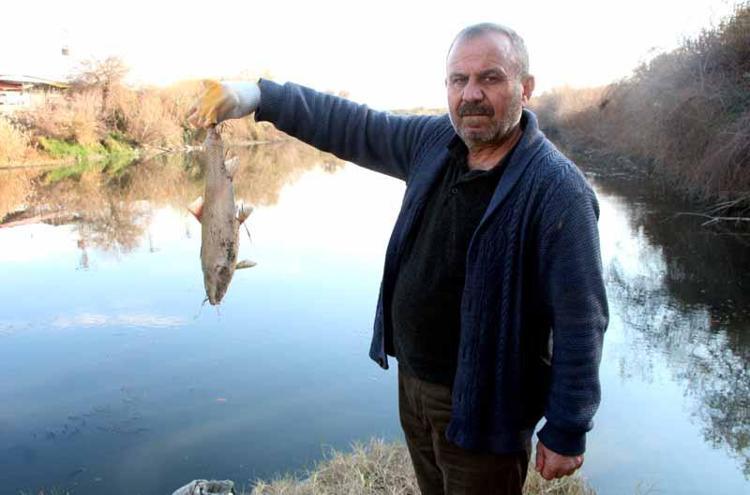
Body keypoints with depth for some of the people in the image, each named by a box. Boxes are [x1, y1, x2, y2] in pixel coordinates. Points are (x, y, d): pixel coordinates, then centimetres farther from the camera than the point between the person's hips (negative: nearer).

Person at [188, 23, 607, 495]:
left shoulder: (558, 190, -22)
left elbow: (581, 322, -21)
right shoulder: (434, 141, -2)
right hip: (413, 381, 7)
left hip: (480, 406, -6)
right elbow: (351, 126, 5)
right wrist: (258, 95, -2)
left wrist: (566, 431, -17)